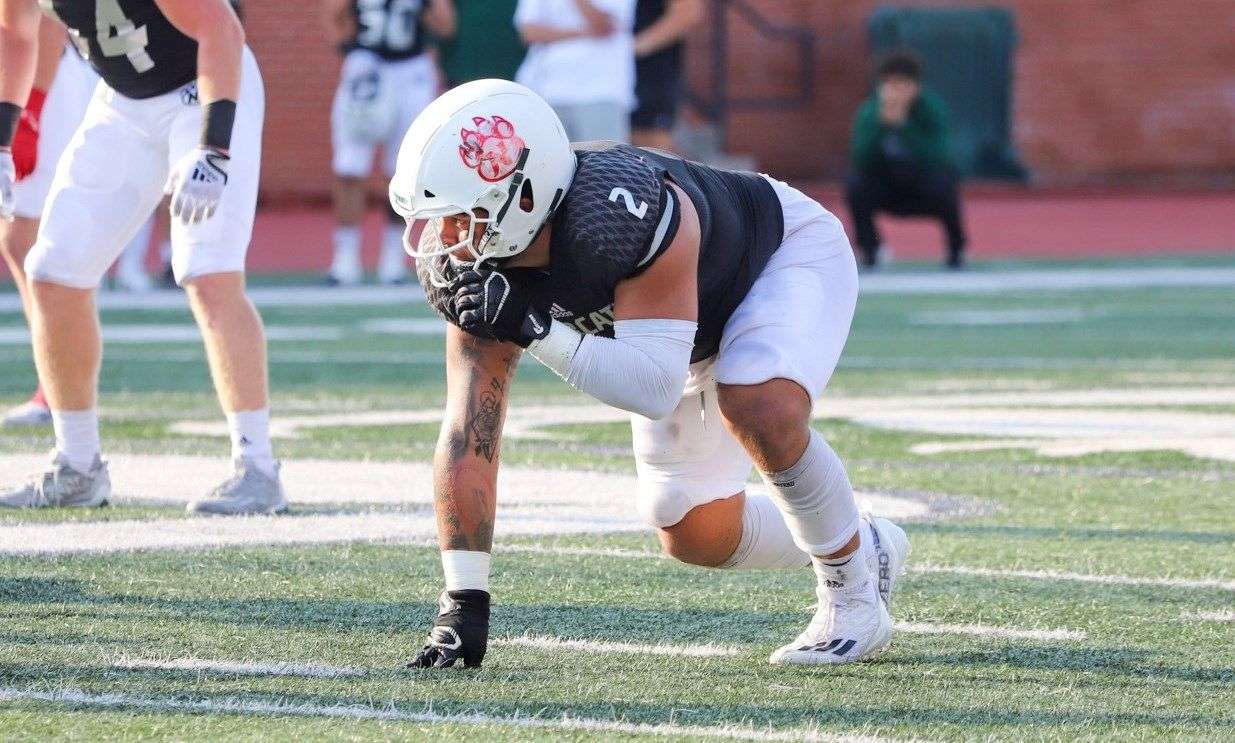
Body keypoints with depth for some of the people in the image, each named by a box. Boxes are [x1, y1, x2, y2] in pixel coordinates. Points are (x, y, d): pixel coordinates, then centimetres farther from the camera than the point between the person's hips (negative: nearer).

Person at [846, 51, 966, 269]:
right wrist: (881, 122, -41)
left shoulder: (932, 109, -22)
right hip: (889, 191, 2)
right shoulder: (869, 113, -17)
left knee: (941, 184, -33)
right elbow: (861, 161, -28)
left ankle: (956, 248, -6)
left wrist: (902, 125, -44)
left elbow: (935, 161, -35)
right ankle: (870, 248, -1)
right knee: (857, 186, -26)